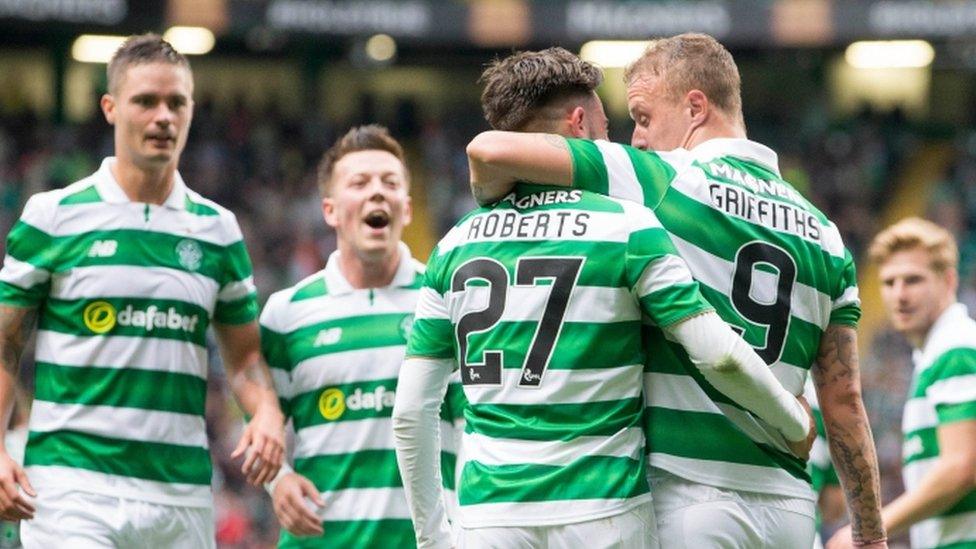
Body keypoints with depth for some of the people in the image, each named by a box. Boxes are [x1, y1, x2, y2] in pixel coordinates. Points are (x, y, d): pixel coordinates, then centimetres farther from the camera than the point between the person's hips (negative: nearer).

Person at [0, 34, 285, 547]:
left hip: (183, 495, 4)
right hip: (73, 481, -4)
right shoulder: (52, 216, 2)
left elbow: (244, 352, 19)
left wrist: (266, 411, -3)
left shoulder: (218, 229, 12)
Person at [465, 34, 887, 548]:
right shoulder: (823, 235, 12)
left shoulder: (661, 181, -4)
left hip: (687, 501, -5)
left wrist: (492, 206, 13)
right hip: (788, 506, 5)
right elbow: (844, 403, 10)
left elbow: (491, 150, -9)